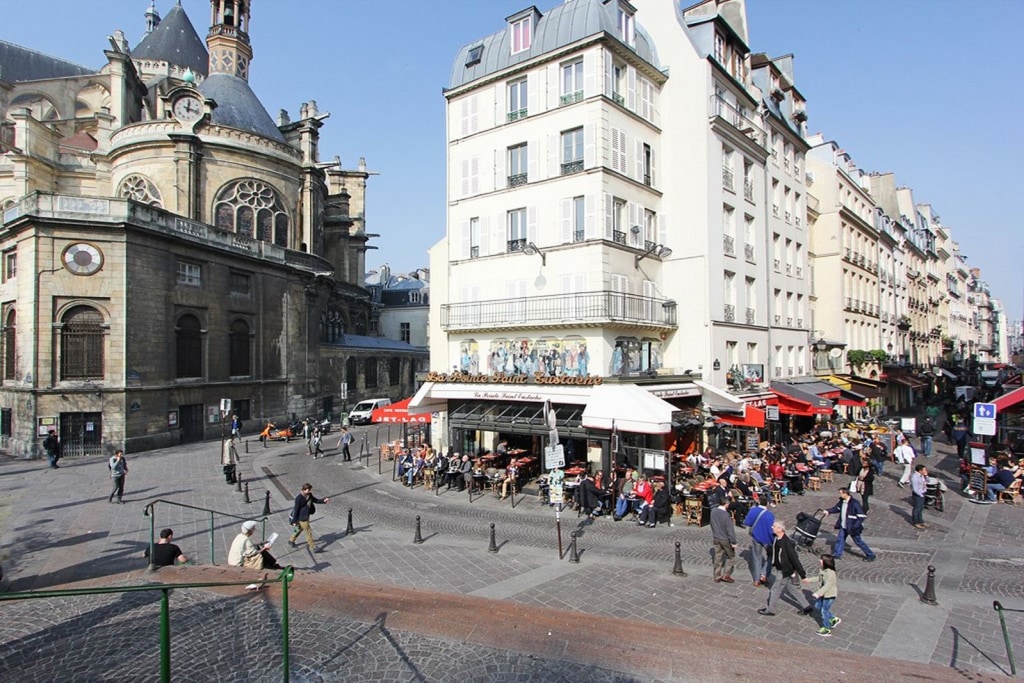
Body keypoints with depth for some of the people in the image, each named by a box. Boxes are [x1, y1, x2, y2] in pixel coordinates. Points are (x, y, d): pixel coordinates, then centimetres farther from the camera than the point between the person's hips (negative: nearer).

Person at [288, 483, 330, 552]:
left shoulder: (309, 495, -4)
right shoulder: (299, 498, -27)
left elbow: (315, 500, 10)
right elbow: (296, 510, -21)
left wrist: (324, 501, -8)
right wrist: (294, 521, -14)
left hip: (306, 516, 9)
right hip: (302, 518, -9)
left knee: (300, 528, 26)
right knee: (308, 531, -1)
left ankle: (291, 541, 48)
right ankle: (313, 548, 9)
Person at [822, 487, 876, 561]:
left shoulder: (854, 503, -24)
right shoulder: (842, 501, 0)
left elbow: (861, 516, -21)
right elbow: (836, 508, 18)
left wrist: (855, 526, -25)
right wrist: (828, 511, 4)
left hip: (852, 527, -7)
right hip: (843, 527, 7)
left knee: (859, 542, 6)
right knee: (840, 539, 11)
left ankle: (870, 556, 22)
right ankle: (837, 554, 22)